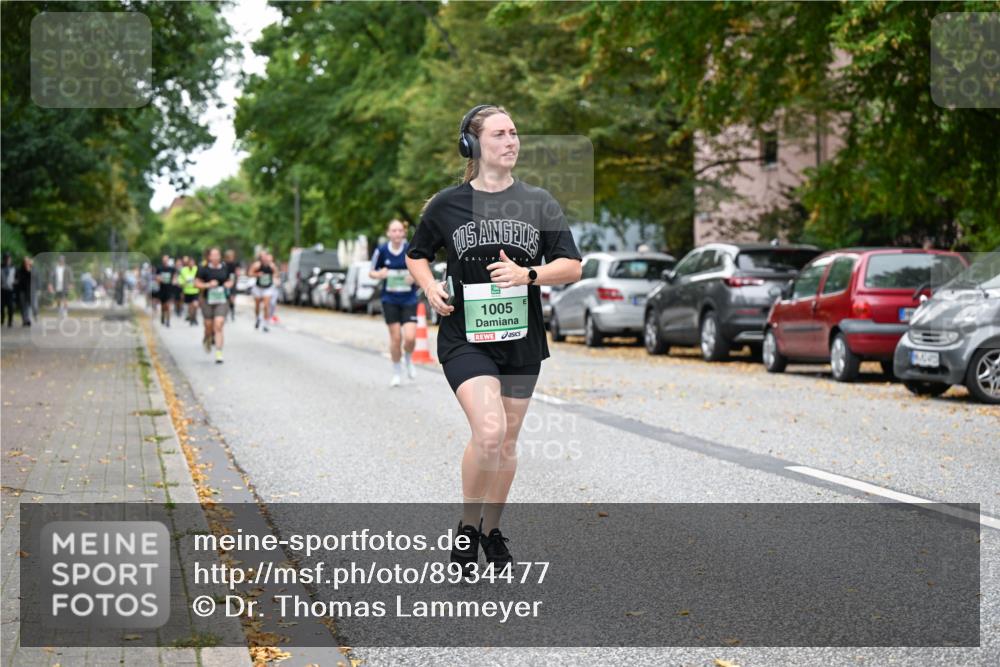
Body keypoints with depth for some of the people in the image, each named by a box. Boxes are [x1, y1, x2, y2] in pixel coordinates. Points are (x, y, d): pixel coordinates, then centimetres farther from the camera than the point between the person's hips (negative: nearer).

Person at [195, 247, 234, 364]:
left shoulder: (224, 268, 5)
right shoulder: (204, 269, -3)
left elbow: (230, 280, 20)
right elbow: (197, 283, -1)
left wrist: (229, 284, -3)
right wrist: (208, 285, -17)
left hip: (221, 301, 1)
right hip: (208, 301, -1)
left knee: (218, 326, -12)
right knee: (209, 326, 8)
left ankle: (218, 353, -13)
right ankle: (207, 339, 46)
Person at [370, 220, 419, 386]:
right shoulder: (382, 250, -5)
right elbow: (371, 272, 6)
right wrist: (379, 274, -16)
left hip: (409, 299, -1)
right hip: (390, 300, 1)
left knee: (410, 337, -11)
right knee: (395, 337, 1)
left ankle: (409, 359, 23)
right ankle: (397, 372, 21)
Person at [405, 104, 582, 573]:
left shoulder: (539, 203, 4)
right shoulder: (447, 204, 0)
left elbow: (572, 266, 2)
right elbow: (416, 256, 15)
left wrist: (527, 275, -16)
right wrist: (431, 289, -5)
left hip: (521, 340, 3)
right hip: (465, 337, -3)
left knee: (507, 441, 12)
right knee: (489, 431, -22)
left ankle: (492, 528, 31)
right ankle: (467, 526, -2)